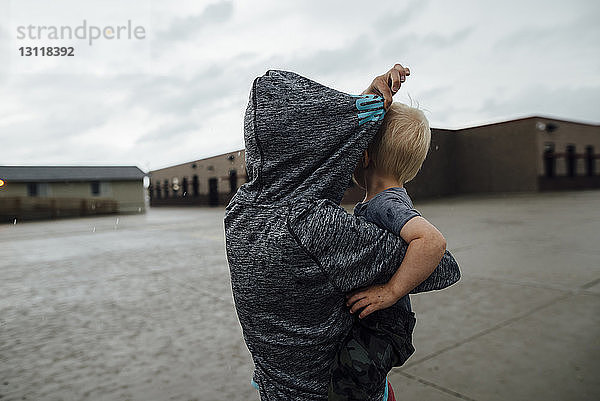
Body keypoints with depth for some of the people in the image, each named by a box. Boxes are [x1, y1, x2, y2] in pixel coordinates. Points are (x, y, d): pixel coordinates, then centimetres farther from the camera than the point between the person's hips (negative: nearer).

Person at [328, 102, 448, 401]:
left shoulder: (388, 205, -24)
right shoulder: (371, 201, 5)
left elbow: (432, 241, -40)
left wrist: (391, 291, -34)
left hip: (384, 324, -10)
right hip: (360, 319, 10)